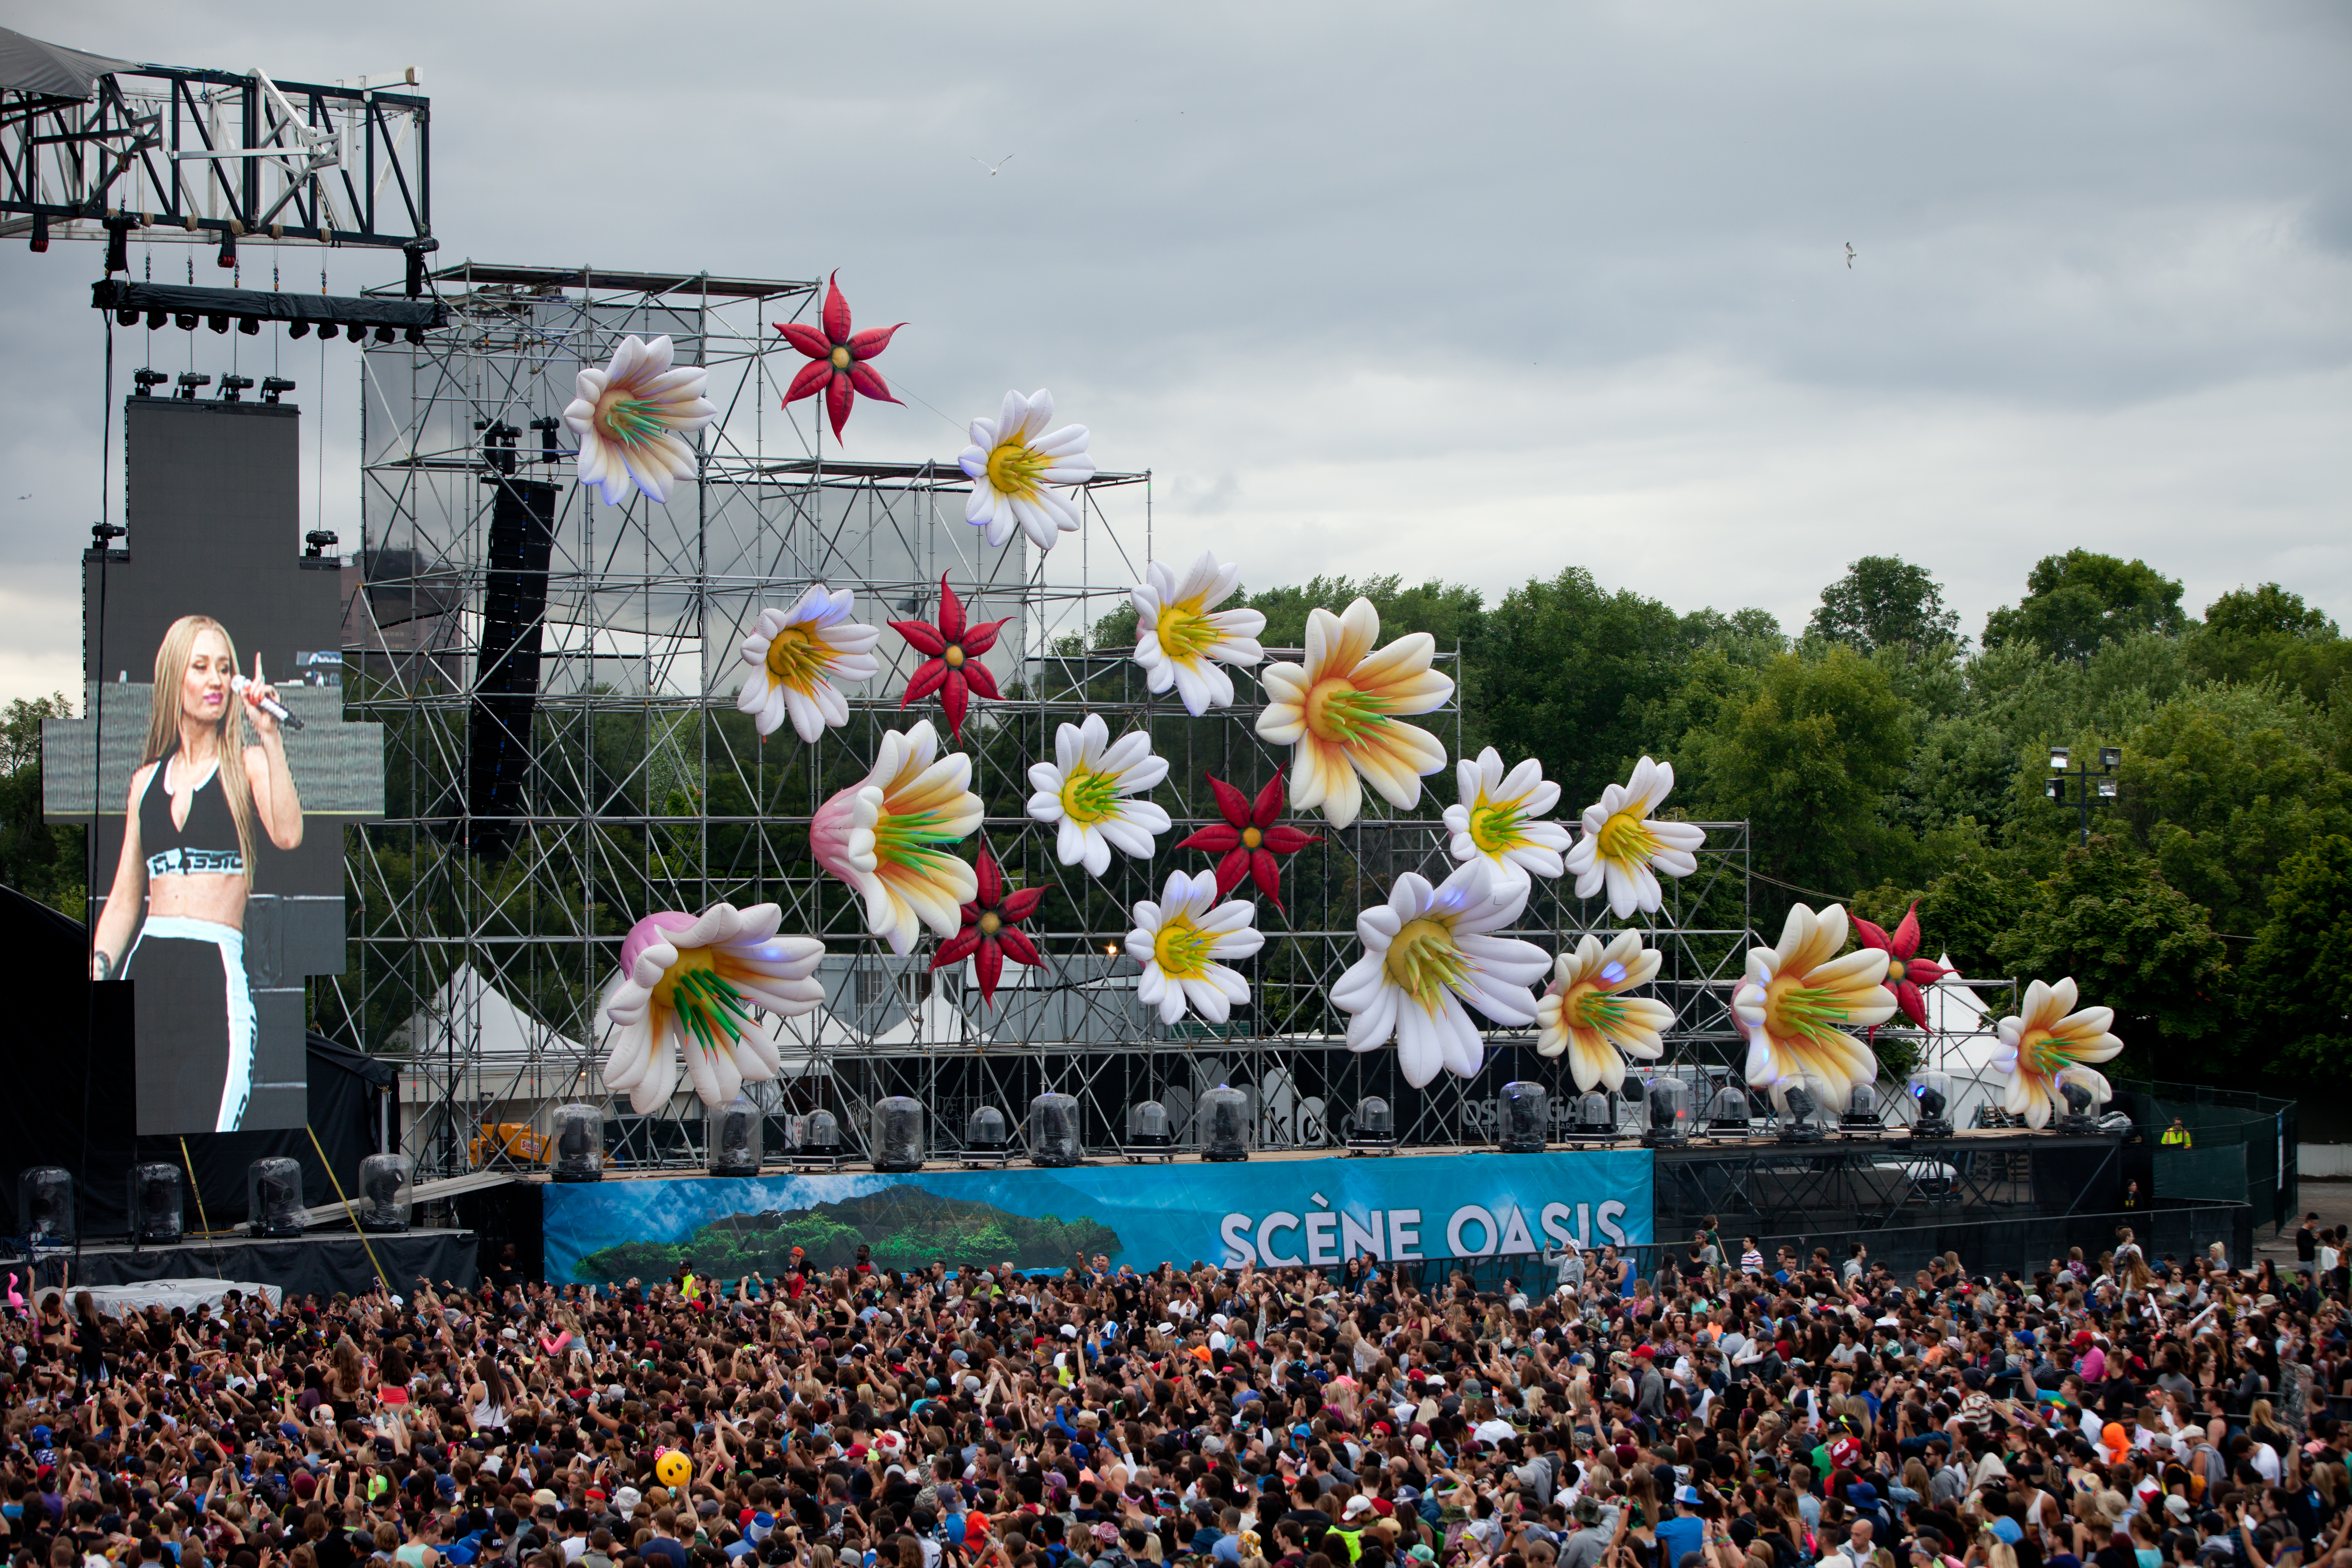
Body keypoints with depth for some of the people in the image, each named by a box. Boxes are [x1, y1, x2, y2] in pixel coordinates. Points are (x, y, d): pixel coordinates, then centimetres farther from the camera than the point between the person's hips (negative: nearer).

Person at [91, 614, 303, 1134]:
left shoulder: (247, 764, 6)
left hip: (218, 973, -4)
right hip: (145, 972, 4)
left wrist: (270, 737, -13)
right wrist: (97, 970, 7)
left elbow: (288, 835, -14)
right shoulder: (147, 781, 18)